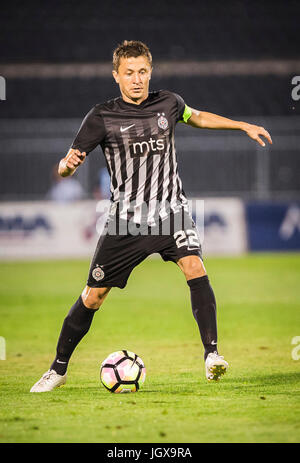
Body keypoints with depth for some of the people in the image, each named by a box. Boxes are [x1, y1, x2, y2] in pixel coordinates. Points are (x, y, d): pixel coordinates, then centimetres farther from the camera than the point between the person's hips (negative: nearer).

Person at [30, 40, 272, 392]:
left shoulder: (167, 103, 3)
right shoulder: (102, 117, -7)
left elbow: (196, 117, 27)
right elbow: (65, 168, -9)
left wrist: (244, 126, 27)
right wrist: (68, 163, -33)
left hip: (171, 211, 2)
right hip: (126, 220, -2)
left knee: (195, 268, -25)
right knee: (93, 297, 1)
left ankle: (211, 355, -25)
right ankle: (58, 369, 18)